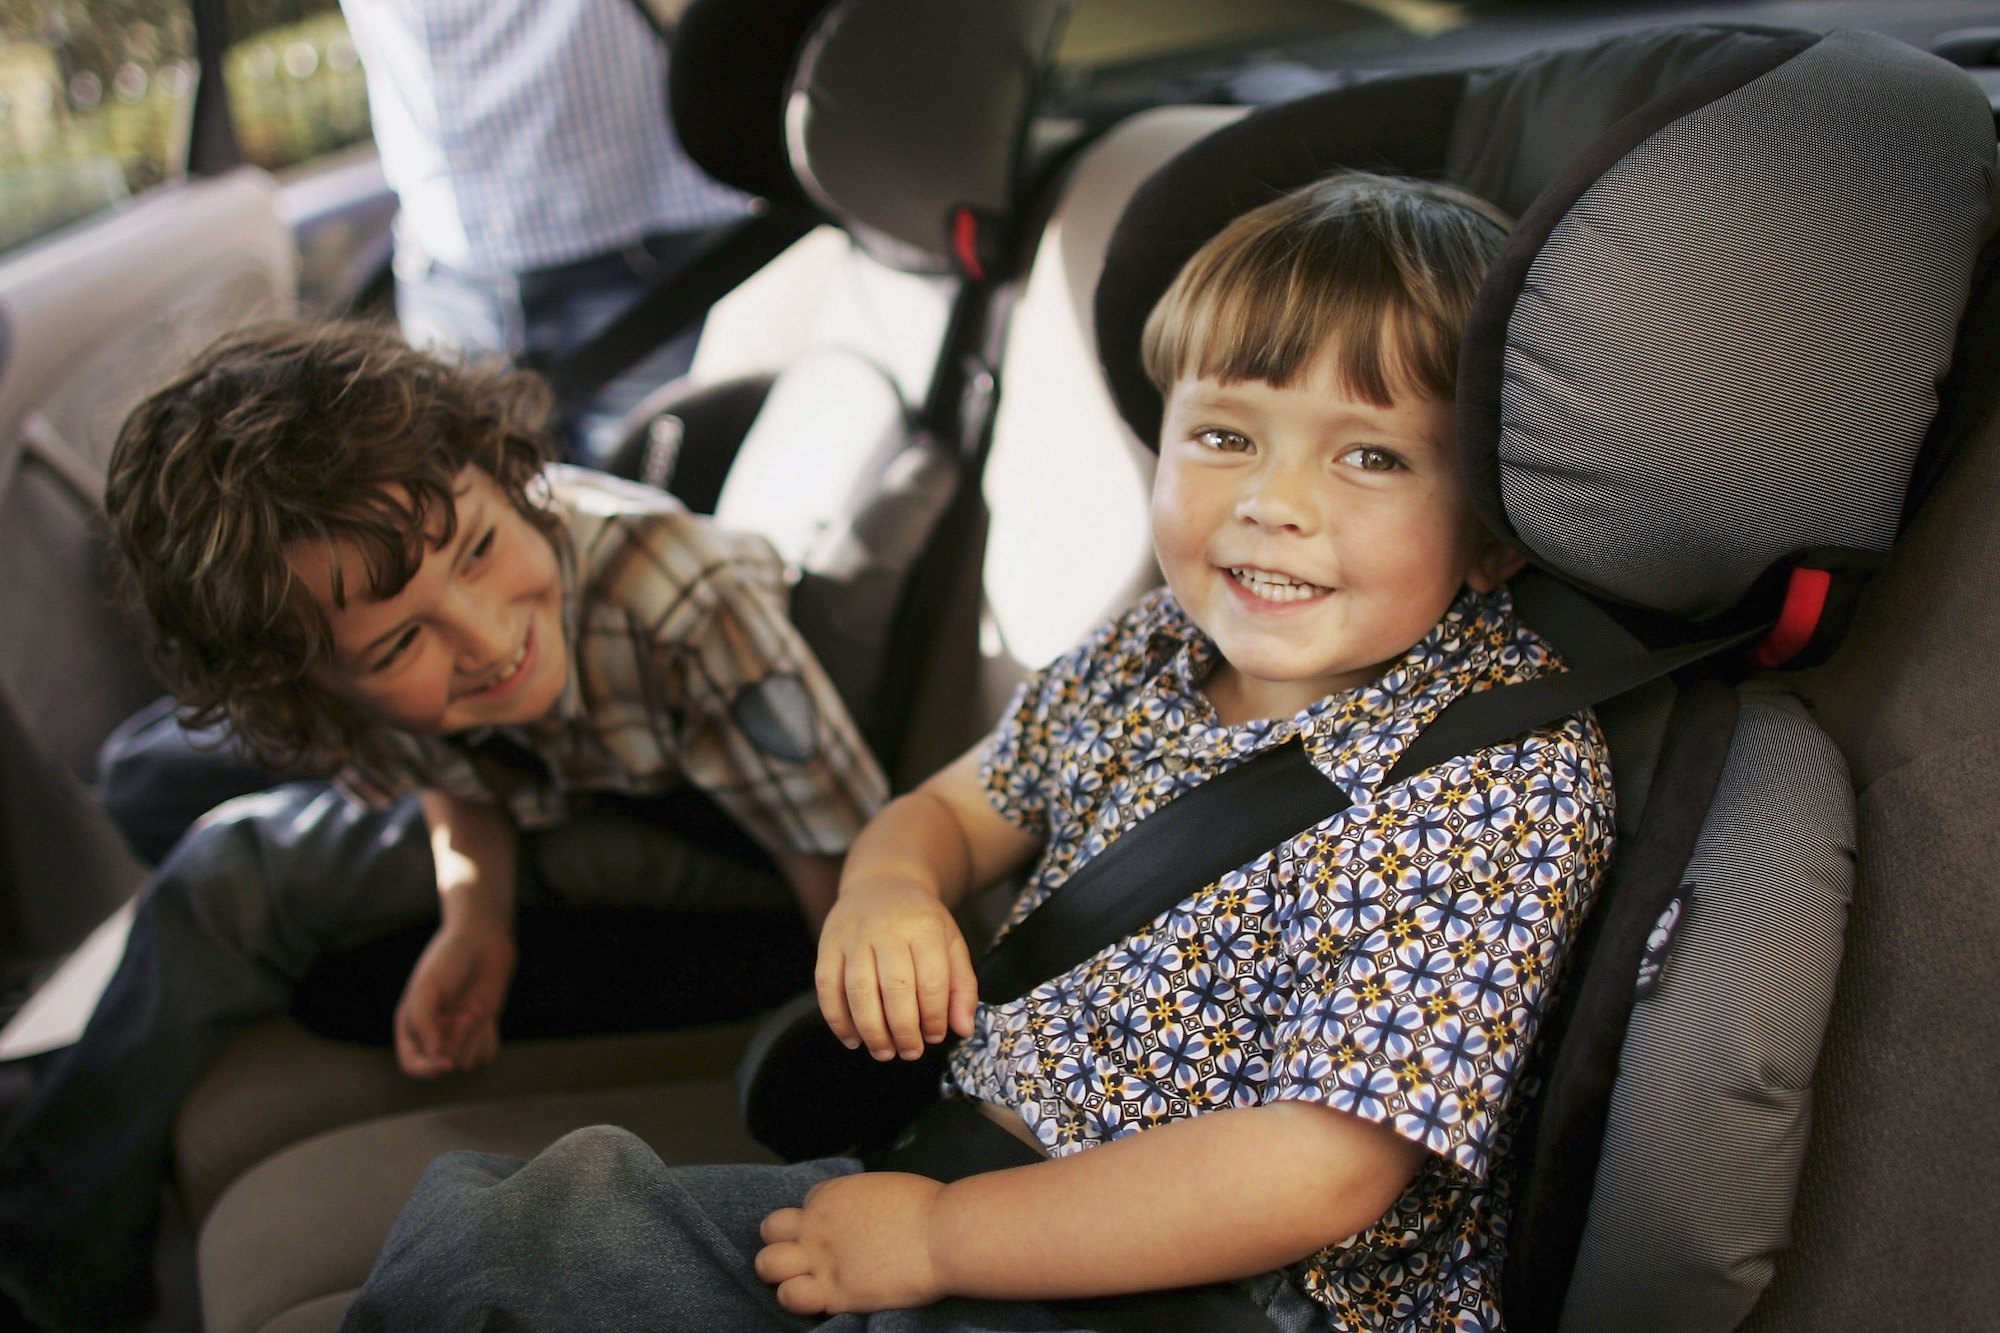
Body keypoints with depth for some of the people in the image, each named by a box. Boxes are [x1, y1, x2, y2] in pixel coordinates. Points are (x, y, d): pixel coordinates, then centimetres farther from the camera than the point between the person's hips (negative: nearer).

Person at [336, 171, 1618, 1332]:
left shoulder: (1509, 783, -20)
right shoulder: (1148, 658, 0)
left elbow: (1317, 1177, -26)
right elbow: (951, 808, 16)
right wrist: (888, 889, -9)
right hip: (966, 1166, 7)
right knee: (487, 1221, 5)